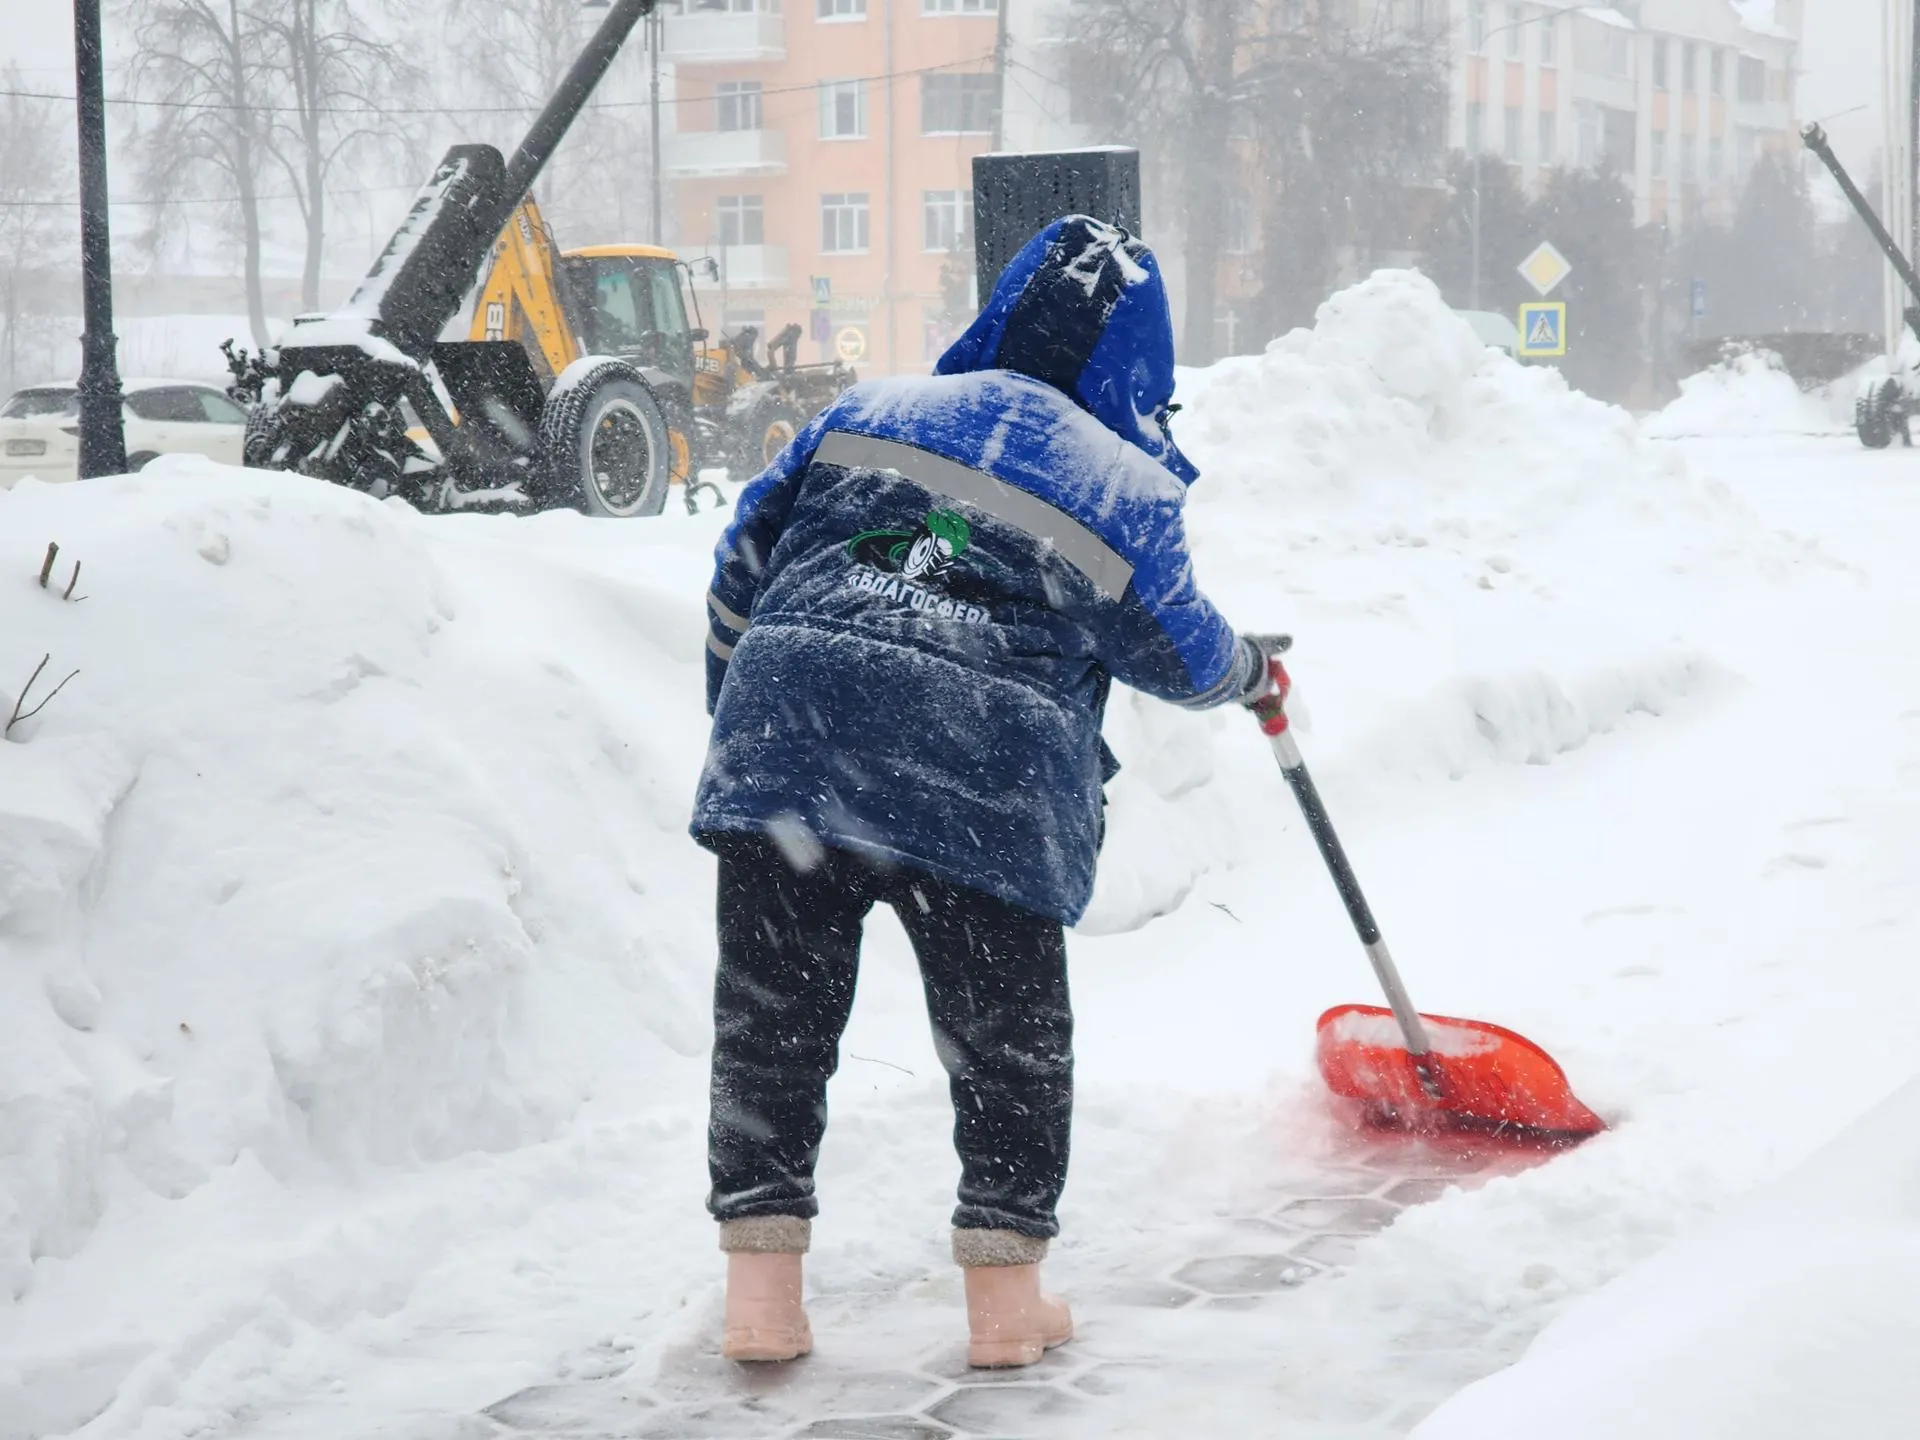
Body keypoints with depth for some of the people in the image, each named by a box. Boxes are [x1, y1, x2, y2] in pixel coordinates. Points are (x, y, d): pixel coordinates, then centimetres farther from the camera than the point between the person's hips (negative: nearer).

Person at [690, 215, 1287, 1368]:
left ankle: (761, 1290, 13)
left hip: (787, 741, 3)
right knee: (1010, 1038, 14)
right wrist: (1249, 671, 42)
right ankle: (1007, 1293, 20)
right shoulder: (1125, 485, 10)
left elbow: (746, 561, 19)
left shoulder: (870, 412, 19)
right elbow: (1180, 654, 20)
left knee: (771, 1016, 12)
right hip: (986, 787, -2)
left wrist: (735, 707, 30)